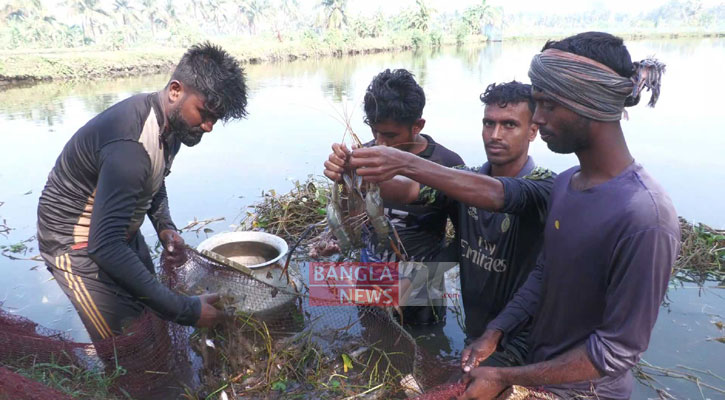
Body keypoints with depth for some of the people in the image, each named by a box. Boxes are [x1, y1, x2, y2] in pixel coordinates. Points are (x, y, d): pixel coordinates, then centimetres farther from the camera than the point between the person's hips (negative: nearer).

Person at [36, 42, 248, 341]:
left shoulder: (173, 120, -5)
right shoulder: (130, 147, -35)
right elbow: (105, 247, -39)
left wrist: (164, 225, -6)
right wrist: (185, 310, -38)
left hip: (121, 233, 9)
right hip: (79, 246, -9)